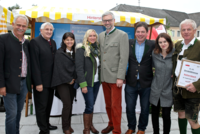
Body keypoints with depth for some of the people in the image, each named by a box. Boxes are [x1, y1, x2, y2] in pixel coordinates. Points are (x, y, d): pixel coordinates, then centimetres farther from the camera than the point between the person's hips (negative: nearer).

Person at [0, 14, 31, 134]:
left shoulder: (27, 43, 9)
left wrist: (31, 81, 13)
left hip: (24, 82, 6)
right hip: (10, 83, -5)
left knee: (19, 111, 16)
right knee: (12, 113, 1)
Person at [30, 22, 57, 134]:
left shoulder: (53, 43, 10)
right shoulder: (35, 42, -10)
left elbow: (54, 60, 10)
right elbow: (35, 63, -16)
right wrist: (38, 82, -19)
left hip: (51, 80, 7)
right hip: (41, 81, -7)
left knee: (48, 104, 18)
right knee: (41, 106, 6)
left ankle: (46, 123, 36)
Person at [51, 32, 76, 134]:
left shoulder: (75, 53, 8)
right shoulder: (59, 53, -6)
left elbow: (76, 67, 11)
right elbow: (59, 69, -10)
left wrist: (74, 79, 0)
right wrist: (69, 80, -9)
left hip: (72, 82, 5)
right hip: (62, 82, -4)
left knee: (70, 104, 8)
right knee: (67, 104, -7)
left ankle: (68, 125, 23)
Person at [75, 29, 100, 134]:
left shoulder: (97, 49, 10)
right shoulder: (81, 49, -9)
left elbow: (99, 66, 10)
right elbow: (79, 68, -13)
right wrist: (83, 85, -17)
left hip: (96, 82, 5)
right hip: (87, 83, -5)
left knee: (91, 105, 14)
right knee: (89, 106, -2)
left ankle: (90, 125, 30)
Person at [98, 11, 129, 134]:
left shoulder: (122, 35, -5)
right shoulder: (101, 35, 13)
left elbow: (124, 58, -11)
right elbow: (101, 54, 12)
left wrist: (120, 77, -15)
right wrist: (100, 73, 5)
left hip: (115, 77, -5)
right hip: (104, 76, 5)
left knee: (115, 105, 2)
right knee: (108, 104, 15)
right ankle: (111, 124, 33)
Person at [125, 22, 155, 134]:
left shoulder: (153, 45, -5)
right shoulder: (129, 43, 0)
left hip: (146, 83, -1)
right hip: (131, 82, 1)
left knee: (145, 109, 15)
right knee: (130, 107, 13)